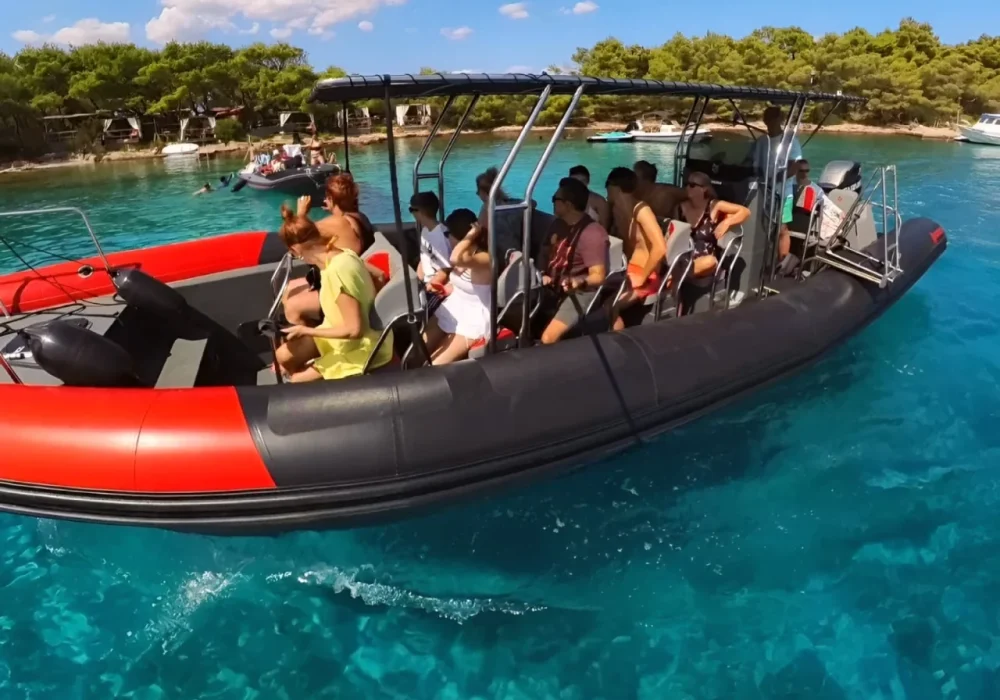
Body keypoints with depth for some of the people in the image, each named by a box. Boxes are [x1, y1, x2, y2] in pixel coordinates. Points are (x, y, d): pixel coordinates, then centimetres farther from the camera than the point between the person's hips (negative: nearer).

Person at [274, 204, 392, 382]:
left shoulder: (336, 271, -33)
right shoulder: (341, 253, -8)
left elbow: (354, 330, -29)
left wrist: (307, 331, -18)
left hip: (362, 347, -9)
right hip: (345, 336, 9)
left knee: (298, 381, -4)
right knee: (283, 357, 9)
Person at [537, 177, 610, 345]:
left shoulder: (592, 234, -19)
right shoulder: (558, 224, 6)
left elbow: (598, 276, -21)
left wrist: (579, 281, -42)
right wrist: (542, 274, -1)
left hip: (578, 293, -8)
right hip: (553, 288, 9)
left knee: (548, 338, -26)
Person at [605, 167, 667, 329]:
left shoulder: (641, 210, -17)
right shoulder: (619, 208, 6)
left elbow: (660, 248, -27)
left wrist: (642, 278, -19)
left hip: (645, 278, -7)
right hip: (630, 273, 7)